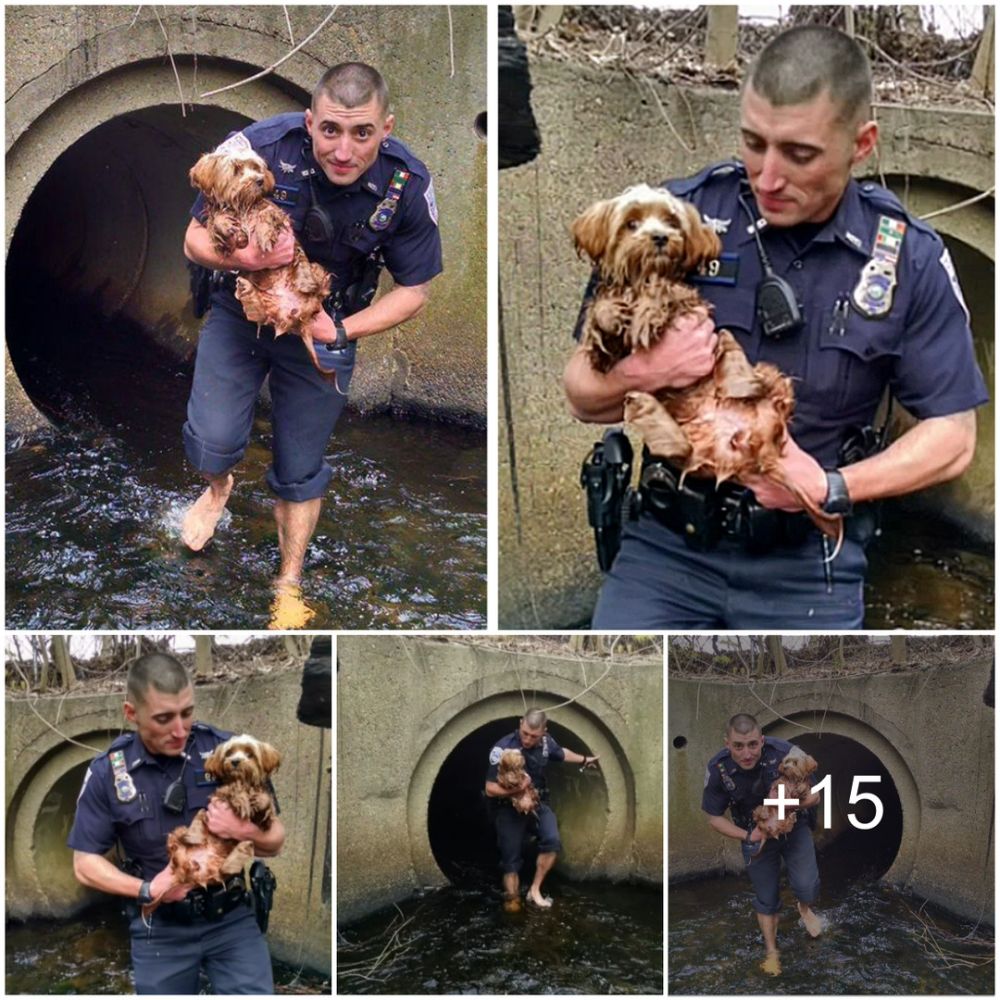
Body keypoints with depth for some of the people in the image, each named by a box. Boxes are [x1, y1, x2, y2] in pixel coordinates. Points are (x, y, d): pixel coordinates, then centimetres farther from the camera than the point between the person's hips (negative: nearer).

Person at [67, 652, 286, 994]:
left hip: (231, 917, -1)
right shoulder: (107, 773, -8)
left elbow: (275, 841, -2)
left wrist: (246, 832, -25)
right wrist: (146, 890, -18)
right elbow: (85, 864, -2)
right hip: (159, 929, 1)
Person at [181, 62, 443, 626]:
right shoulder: (259, 149, -29)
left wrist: (342, 331, -23)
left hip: (326, 330, 1)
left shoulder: (408, 187, -24)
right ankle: (219, 488, 31)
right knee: (213, 442, -9)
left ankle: (290, 584, 36)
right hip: (242, 311, 0)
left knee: (301, 470, 12)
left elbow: (414, 291, -10)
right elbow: (196, 240, -16)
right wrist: (244, 258, -38)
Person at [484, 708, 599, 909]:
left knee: (552, 841, -20)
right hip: (510, 808, -3)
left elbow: (561, 753, 17)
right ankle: (512, 899, 17)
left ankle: (535, 890, -7)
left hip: (538, 802, 3)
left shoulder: (546, 742, -10)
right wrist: (516, 789, -37)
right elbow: (491, 789, -22)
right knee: (511, 860, 1)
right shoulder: (503, 749, -25)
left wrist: (584, 760, 32)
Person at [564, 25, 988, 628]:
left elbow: (953, 436, -1)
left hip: (808, 563, 0)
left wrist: (832, 489, -15)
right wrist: (641, 375, -22)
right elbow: (584, 397, 0)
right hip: (669, 541, 0)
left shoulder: (909, 259, -5)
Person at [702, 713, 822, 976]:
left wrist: (788, 804, -36)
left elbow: (814, 797, -18)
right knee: (766, 897, 14)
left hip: (793, 826, -1)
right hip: (756, 835, 1)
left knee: (807, 887, -11)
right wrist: (747, 836, -26)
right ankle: (771, 950, 39)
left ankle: (804, 908, 27)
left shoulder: (783, 753, -32)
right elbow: (714, 818, -13)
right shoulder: (718, 769, -29)